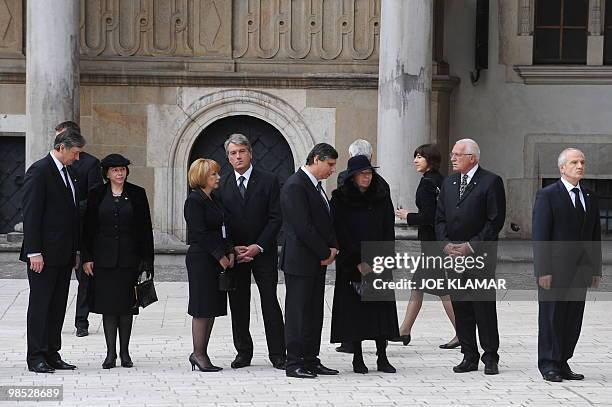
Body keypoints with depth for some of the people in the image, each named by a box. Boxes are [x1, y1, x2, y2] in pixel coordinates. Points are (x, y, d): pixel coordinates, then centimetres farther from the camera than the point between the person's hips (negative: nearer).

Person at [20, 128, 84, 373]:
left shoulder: (68, 173, 15)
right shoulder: (39, 171, -11)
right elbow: (30, 214, -15)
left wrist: (76, 250, 15)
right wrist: (34, 252, -19)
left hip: (64, 254, 8)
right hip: (44, 253, -8)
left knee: (58, 306, 9)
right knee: (40, 304, -3)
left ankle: (51, 354, 15)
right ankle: (36, 358, 1)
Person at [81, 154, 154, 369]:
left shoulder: (137, 194, 5)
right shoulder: (97, 195, 5)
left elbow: (145, 228, 4)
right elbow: (88, 228, 5)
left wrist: (146, 259, -1)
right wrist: (87, 258, -2)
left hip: (129, 259, 0)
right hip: (104, 258, 0)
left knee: (127, 306, 3)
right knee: (108, 305, 0)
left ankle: (124, 352, 12)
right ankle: (111, 353, 5)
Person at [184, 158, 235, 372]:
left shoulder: (213, 199, 16)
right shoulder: (194, 201, -11)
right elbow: (200, 233, -16)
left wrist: (230, 252, 4)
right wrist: (220, 256, -15)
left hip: (217, 260, 9)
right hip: (201, 259, -9)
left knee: (212, 308, 8)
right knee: (202, 308, -5)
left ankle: (202, 353, 13)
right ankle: (198, 353, 1)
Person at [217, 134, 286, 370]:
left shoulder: (268, 181, 0)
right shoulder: (223, 186, 9)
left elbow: (275, 218, -4)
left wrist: (259, 247, -12)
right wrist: (232, 249, -6)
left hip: (263, 252, -3)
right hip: (234, 253, 3)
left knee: (270, 302, -4)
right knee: (238, 304, 5)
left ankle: (277, 354, -1)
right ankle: (243, 352, 13)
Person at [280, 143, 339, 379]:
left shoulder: (316, 186, 16)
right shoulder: (295, 186, -15)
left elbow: (325, 220, 19)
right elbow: (303, 227, -20)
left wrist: (332, 247, 3)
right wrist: (325, 253, -13)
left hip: (317, 261, 9)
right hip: (300, 261, -9)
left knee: (314, 313, 11)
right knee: (297, 313, -4)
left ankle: (310, 360, 16)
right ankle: (294, 364, -1)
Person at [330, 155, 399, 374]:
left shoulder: (382, 196, 7)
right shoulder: (340, 198, -2)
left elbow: (389, 231, 4)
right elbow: (341, 233, -6)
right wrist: (358, 262, -12)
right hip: (351, 263, -2)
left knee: (381, 307, -1)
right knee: (354, 307, -2)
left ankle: (382, 358, 2)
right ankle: (357, 358, 4)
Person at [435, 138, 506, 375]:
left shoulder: (491, 182, -4)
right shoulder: (449, 183, 16)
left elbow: (496, 220, -9)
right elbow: (440, 218, 16)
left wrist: (472, 246, -12)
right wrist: (445, 243, -1)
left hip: (480, 254, -6)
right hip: (454, 254, 6)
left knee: (484, 306, -6)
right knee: (460, 306, 6)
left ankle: (490, 358, 2)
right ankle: (469, 356, 12)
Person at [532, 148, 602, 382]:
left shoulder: (589, 198, 14)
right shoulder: (548, 195, -5)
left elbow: (595, 236, 16)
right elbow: (540, 235, -10)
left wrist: (596, 269, 10)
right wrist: (543, 270, -16)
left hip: (580, 270, 6)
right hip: (555, 270, -6)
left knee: (573, 319, 6)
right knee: (551, 317, 0)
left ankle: (563, 363, 14)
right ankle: (549, 365, 7)